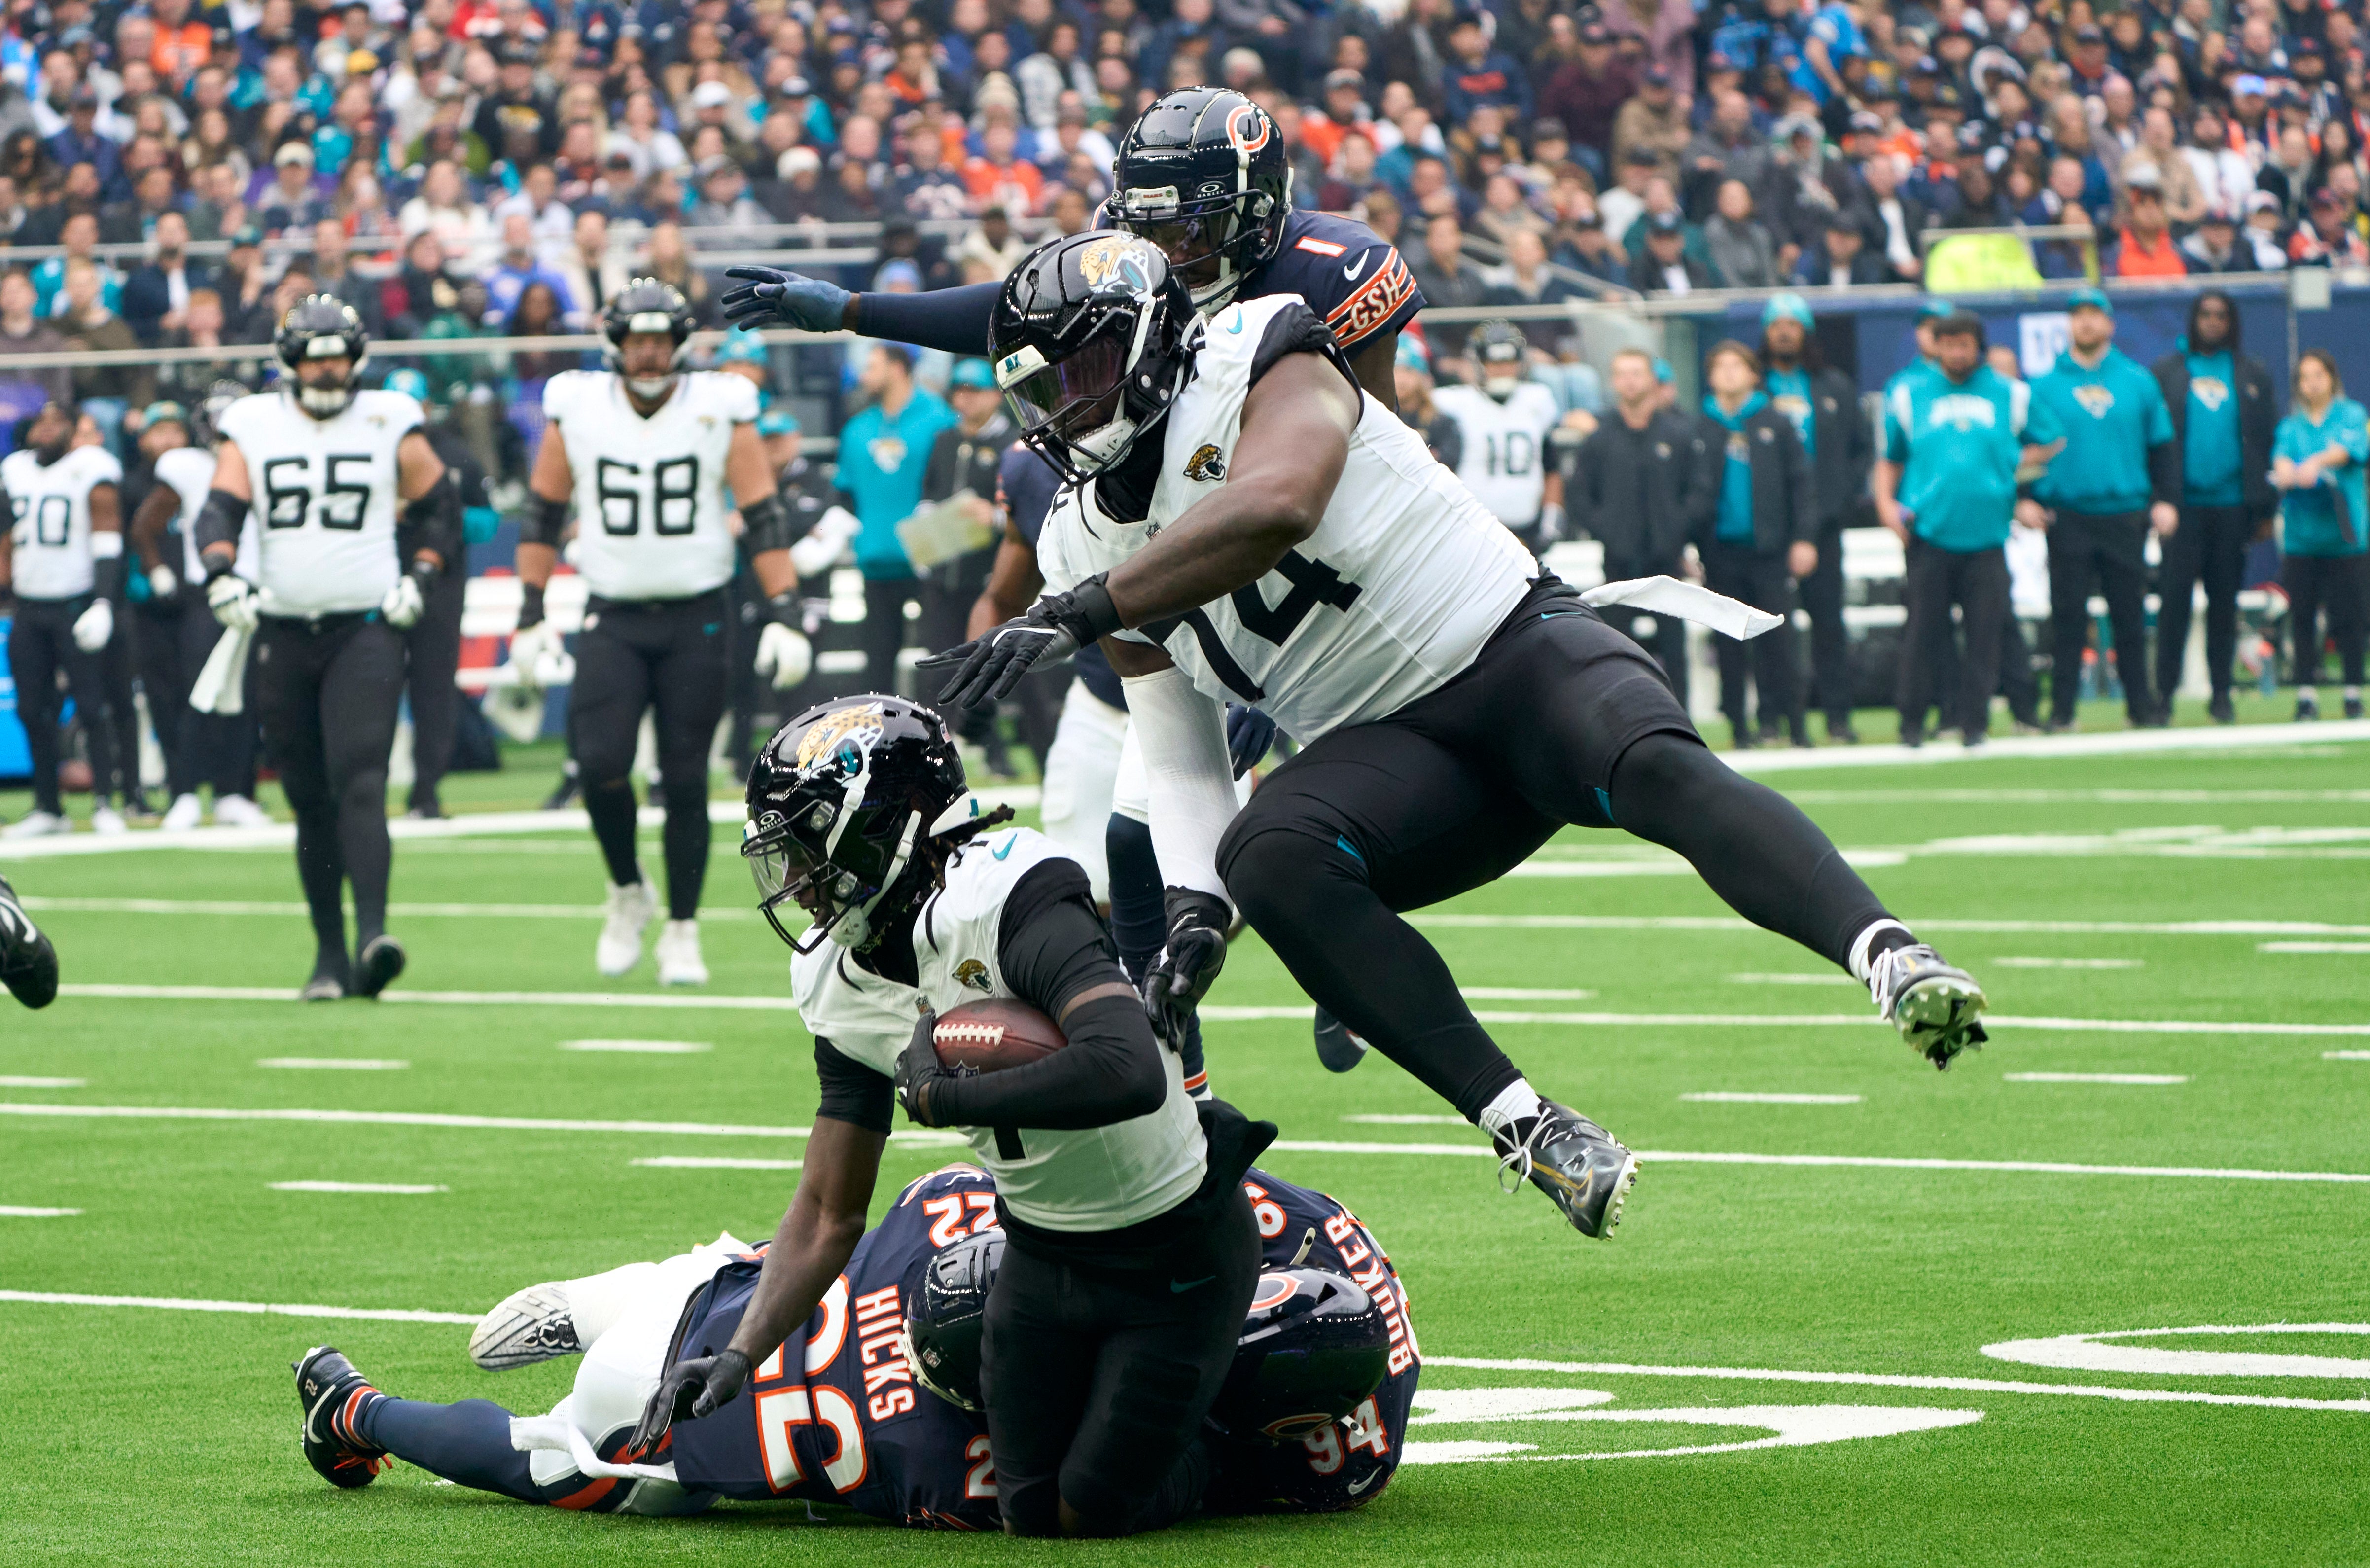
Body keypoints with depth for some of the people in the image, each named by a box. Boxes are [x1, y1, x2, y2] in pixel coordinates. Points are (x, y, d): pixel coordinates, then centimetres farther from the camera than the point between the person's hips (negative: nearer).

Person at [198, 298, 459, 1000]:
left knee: (360, 784, -18)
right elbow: (220, 514, 0)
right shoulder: (253, 428, 8)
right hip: (282, 634, 2)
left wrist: (418, 582, -2)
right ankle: (329, 952, 15)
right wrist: (223, 579, -18)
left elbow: (440, 512, 12)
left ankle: (372, 935, -27)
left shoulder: (389, 425, 5)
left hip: (366, 628, -2)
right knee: (310, 802, 7)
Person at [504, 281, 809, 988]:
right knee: (600, 764, -15)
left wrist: (784, 616, -7)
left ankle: (682, 930, 12)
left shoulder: (719, 410, -3)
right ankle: (627, 890, 11)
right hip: (613, 617, 1)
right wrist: (531, 616, 6)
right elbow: (543, 516, 9)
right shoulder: (577, 410, 0)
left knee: (685, 782, 0)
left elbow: (765, 517, -1)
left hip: (697, 618, -1)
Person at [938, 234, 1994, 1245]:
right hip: (1388, 745, 5)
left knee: (1659, 768, -36)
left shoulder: (1262, 365, -8)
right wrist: (1192, 906, -3)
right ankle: (1523, 1125, -33)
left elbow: (1276, 506, -30)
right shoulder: (1091, 538, 13)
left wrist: (1079, 612, -31)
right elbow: (1176, 745, 14)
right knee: (1265, 856, -27)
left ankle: (1889, 960, -54)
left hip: (1514, 646, -5)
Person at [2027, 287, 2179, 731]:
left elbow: (2162, 445, 12)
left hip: (2125, 515, 1)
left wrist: (2165, 500, 3)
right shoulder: (2044, 385, 5)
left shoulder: (2139, 382, 8)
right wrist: (2028, 500, -5)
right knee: (2067, 615, -4)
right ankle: (2061, 708, 0)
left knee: (2130, 614, 4)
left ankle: (2142, 706, 12)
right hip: (2067, 517, -1)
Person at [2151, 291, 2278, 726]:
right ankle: (2164, 692, -2)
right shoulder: (2166, 372, 4)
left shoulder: (2253, 376, 9)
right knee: (2174, 598, -7)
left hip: (2232, 505, 2)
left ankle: (2220, 693, 12)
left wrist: (2266, 509, 4)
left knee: (2224, 602, 6)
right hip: (2184, 506, -2)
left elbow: (2269, 441, 9)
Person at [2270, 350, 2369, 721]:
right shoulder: (2291, 425, 14)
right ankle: (2306, 694, 3)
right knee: (2301, 616, -1)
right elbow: (2282, 454, -4)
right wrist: (2286, 472, -29)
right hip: (2301, 534, 2)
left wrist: (2318, 461, -33)